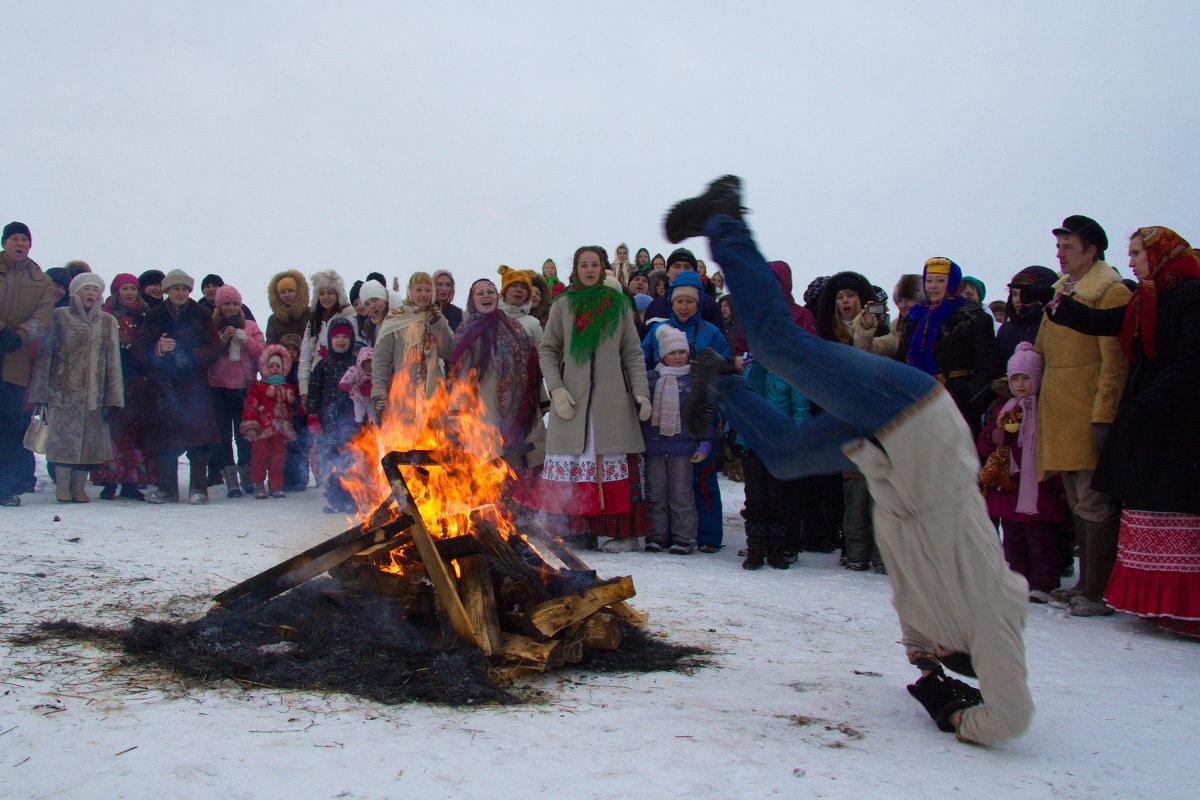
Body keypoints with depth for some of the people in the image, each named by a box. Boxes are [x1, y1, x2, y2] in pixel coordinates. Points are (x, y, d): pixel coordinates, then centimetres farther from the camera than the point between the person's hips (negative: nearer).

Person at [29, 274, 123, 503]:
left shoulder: (108, 322, 12)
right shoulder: (60, 317, 6)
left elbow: (113, 361, 9)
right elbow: (45, 355, 3)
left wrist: (113, 398, 1)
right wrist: (40, 393, -3)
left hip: (94, 394, 2)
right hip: (64, 391, -2)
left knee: (90, 439, 0)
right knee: (64, 436, -6)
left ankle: (79, 486, 9)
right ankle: (62, 486, 2)